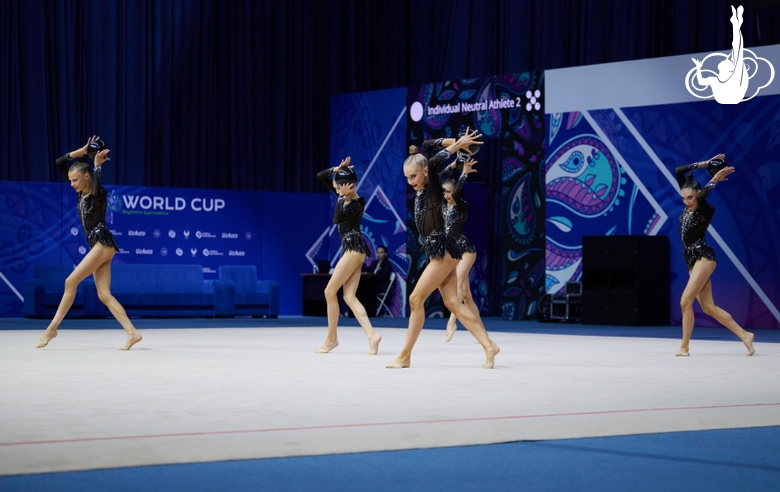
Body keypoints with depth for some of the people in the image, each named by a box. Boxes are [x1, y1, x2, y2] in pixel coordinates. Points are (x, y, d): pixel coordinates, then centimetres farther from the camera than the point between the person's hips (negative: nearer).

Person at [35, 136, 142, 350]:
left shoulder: (99, 193, -11)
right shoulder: (81, 191, 11)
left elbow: (96, 194, -39)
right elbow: (59, 163, 11)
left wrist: (98, 166, -32)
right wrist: (81, 152, -1)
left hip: (103, 244, -9)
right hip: (97, 245, 9)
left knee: (71, 281, -11)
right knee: (104, 295, -2)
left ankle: (52, 328, -5)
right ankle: (132, 333, -9)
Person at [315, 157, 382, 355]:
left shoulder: (357, 203, -12)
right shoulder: (344, 196, 10)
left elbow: (337, 219, -22)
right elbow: (320, 176, 12)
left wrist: (343, 198, -24)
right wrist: (336, 169, -3)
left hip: (354, 248, -10)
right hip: (351, 249, 10)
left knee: (330, 291, -6)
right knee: (349, 296, -1)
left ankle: (331, 338, 0)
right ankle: (372, 335, -15)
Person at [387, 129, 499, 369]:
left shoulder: (433, 189, -12)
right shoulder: (420, 191, 11)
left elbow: (434, 163, -26)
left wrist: (459, 145, -18)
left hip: (443, 251, -9)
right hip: (437, 252, 9)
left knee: (416, 298, -7)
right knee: (452, 302, 4)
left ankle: (405, 356, -1)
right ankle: (489, 346, 3)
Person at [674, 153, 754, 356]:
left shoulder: (706, 210, -10)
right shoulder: (688, 205, 8)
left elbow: (701, 197, -35)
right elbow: (678, 171, 8)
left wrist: (715, 179, -28)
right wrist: (704, 164, 4)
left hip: (703, 257, -8)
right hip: (692, 260, 8)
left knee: (685, 301, -15)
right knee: (708, 307, 3)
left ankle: (684, 347, -7)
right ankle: (744, 335, 8)